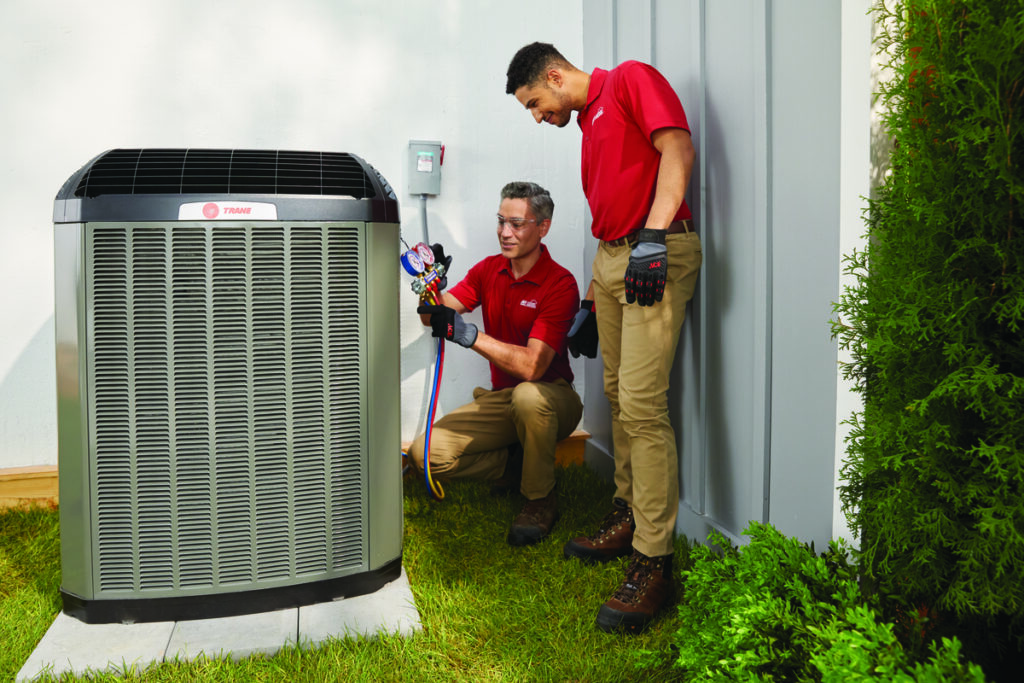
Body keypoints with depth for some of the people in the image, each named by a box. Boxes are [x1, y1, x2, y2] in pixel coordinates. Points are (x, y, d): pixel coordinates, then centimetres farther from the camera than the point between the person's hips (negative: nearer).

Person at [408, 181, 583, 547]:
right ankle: (515, 466, 8)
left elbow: (532, 366, -28)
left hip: (551, 396, -5)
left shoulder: (560, 284, -17)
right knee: (426, 452, -14)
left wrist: (468, 334, -36)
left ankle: (541, 498, -16)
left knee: (528, 396, -41)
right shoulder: (488, 270, 4)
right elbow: (436, 315, -6)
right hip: (501, 398, 5)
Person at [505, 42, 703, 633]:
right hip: (613, 256, 10)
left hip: (657, 254, -10)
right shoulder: (589, 125, 26)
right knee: (618, 395, 11)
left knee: (642, 403, -15)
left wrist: (653, 236, -24)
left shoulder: (630, 79, 1)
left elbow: (678, 150, -15)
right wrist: (590, 304, 24)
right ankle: (628, 517, 24)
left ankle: (653, 563, -12)